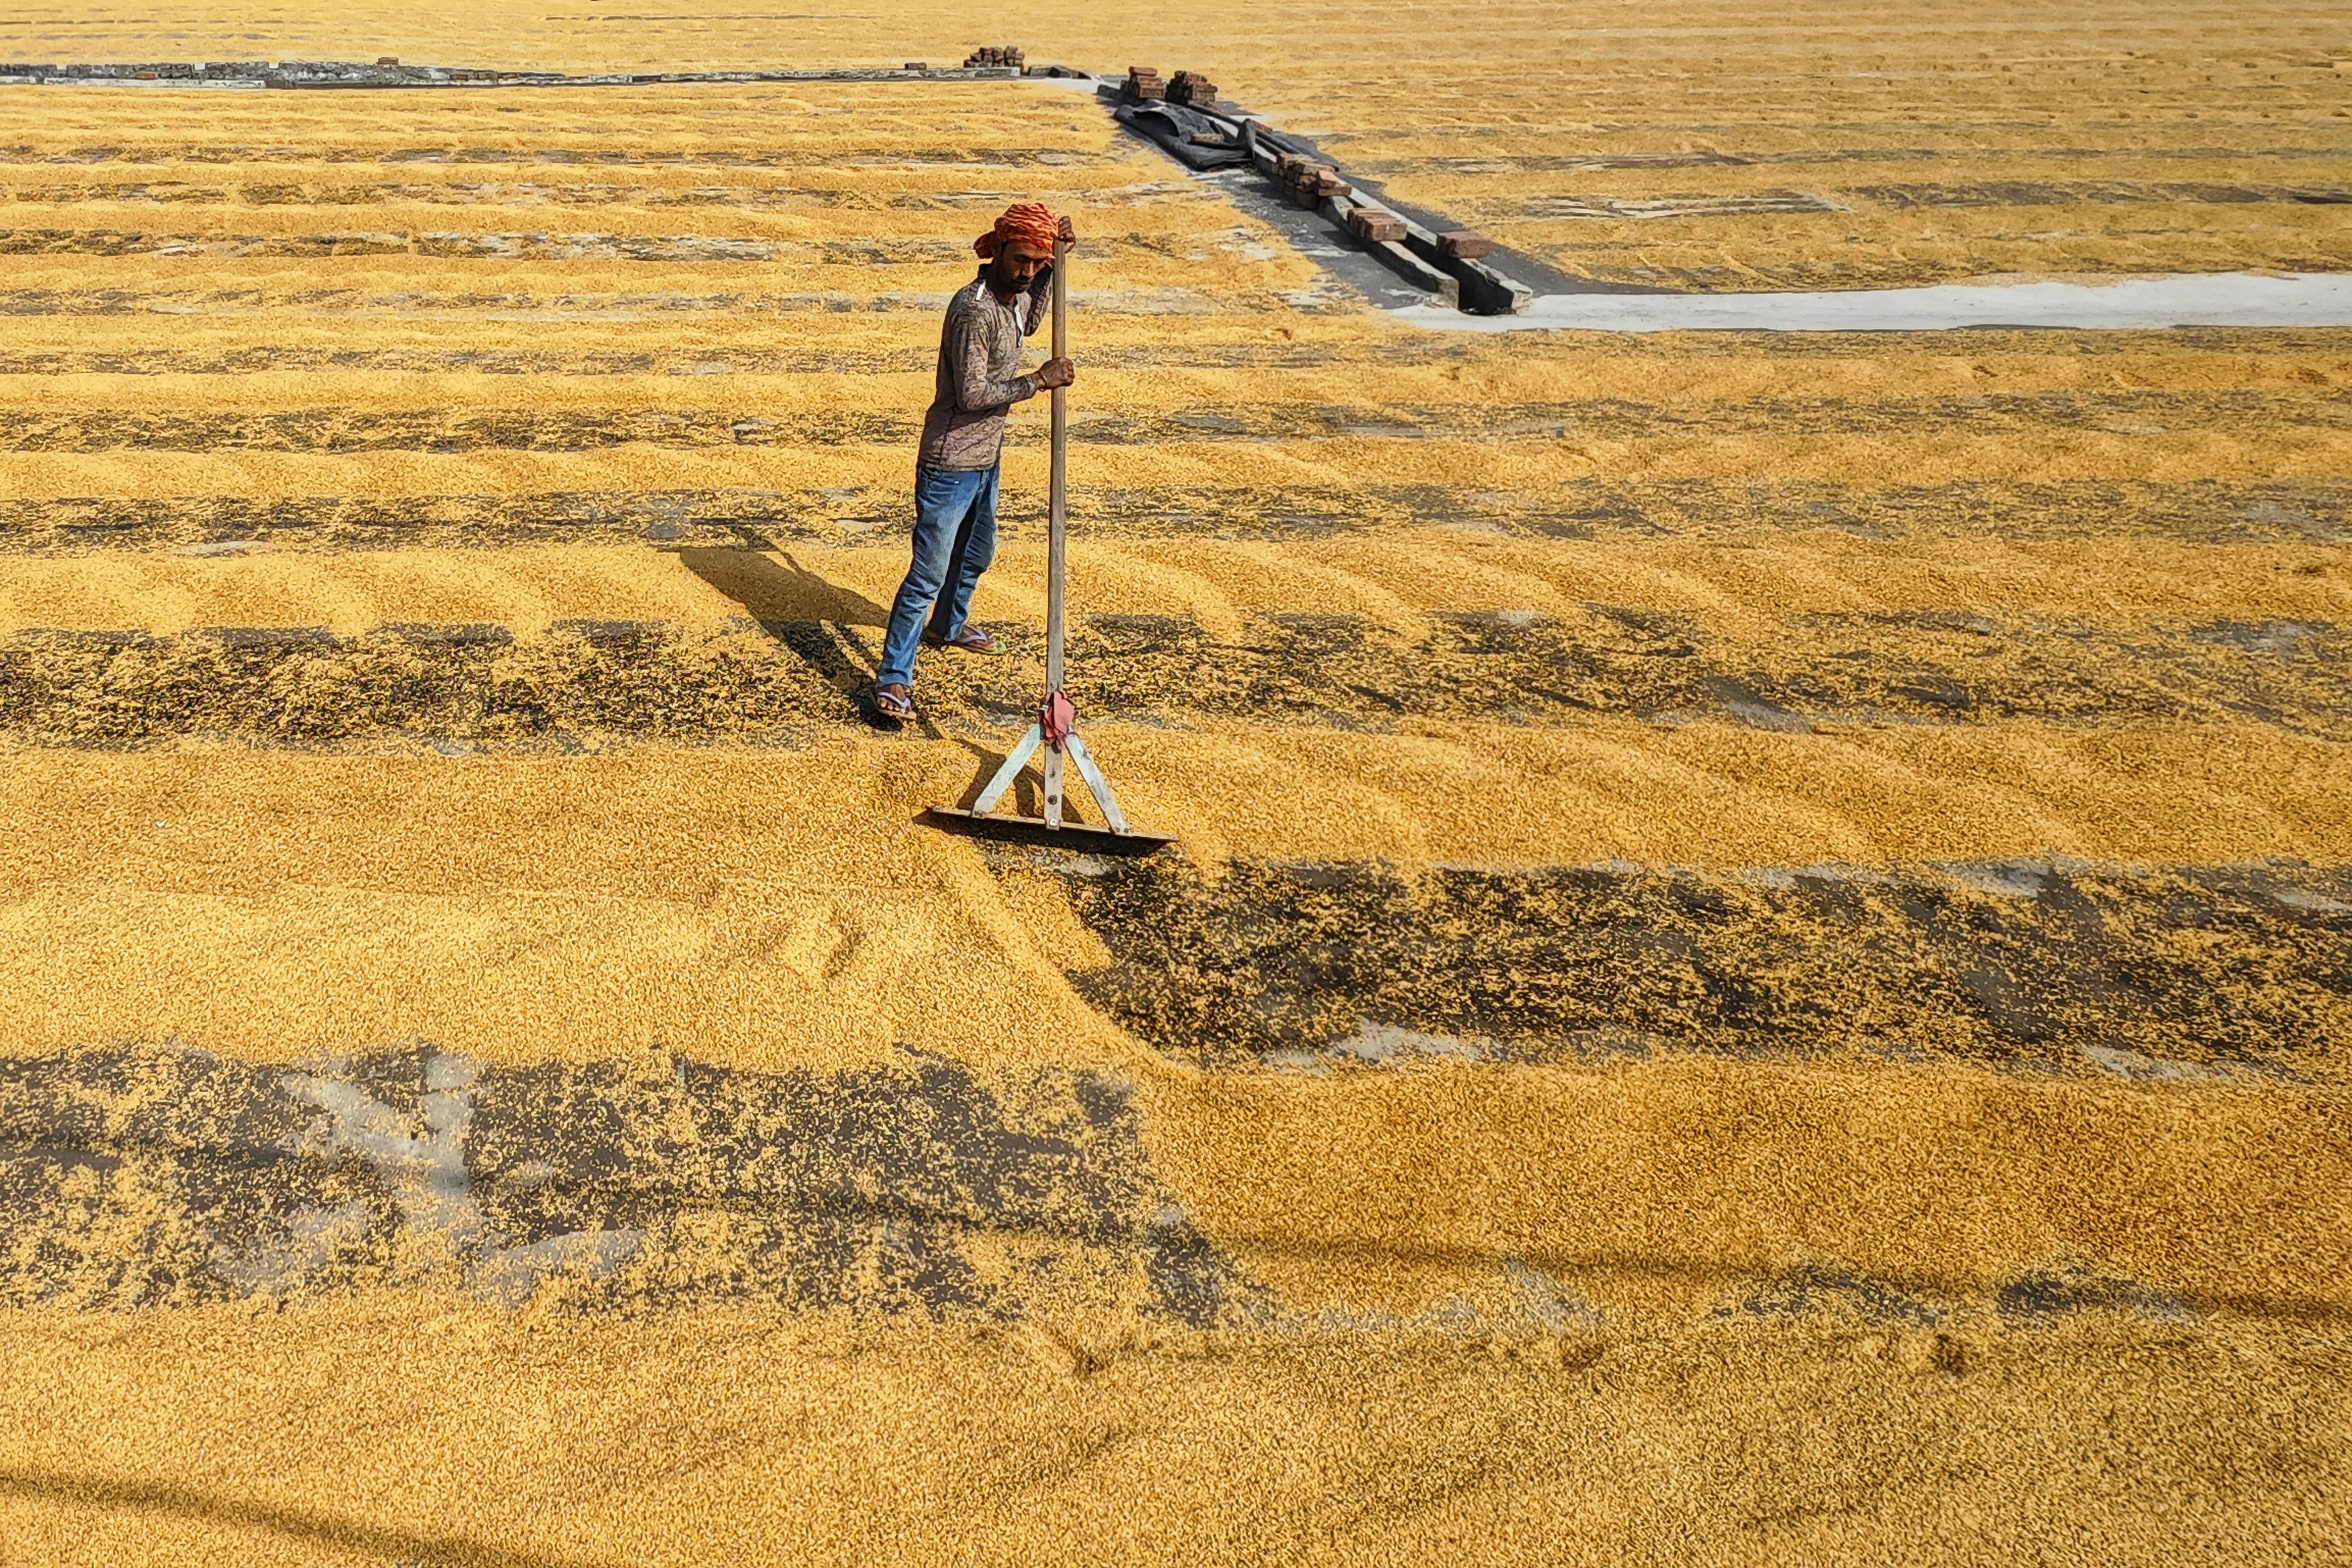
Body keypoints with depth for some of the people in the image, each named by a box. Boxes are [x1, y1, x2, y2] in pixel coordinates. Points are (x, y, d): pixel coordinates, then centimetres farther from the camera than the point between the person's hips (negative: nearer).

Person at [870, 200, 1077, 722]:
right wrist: (1039, 381, -19)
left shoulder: (1013, 295, 3)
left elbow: (1028, 323, 29)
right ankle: (893, 678, -2)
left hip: (986, 456, 10)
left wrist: (1053, 264, 16)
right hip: (951, 463, -10)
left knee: (977, 552, 28)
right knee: (930, 573, -8)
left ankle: (946, 626, 53)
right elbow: (972, 395, -26)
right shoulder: (974, 310, -25)